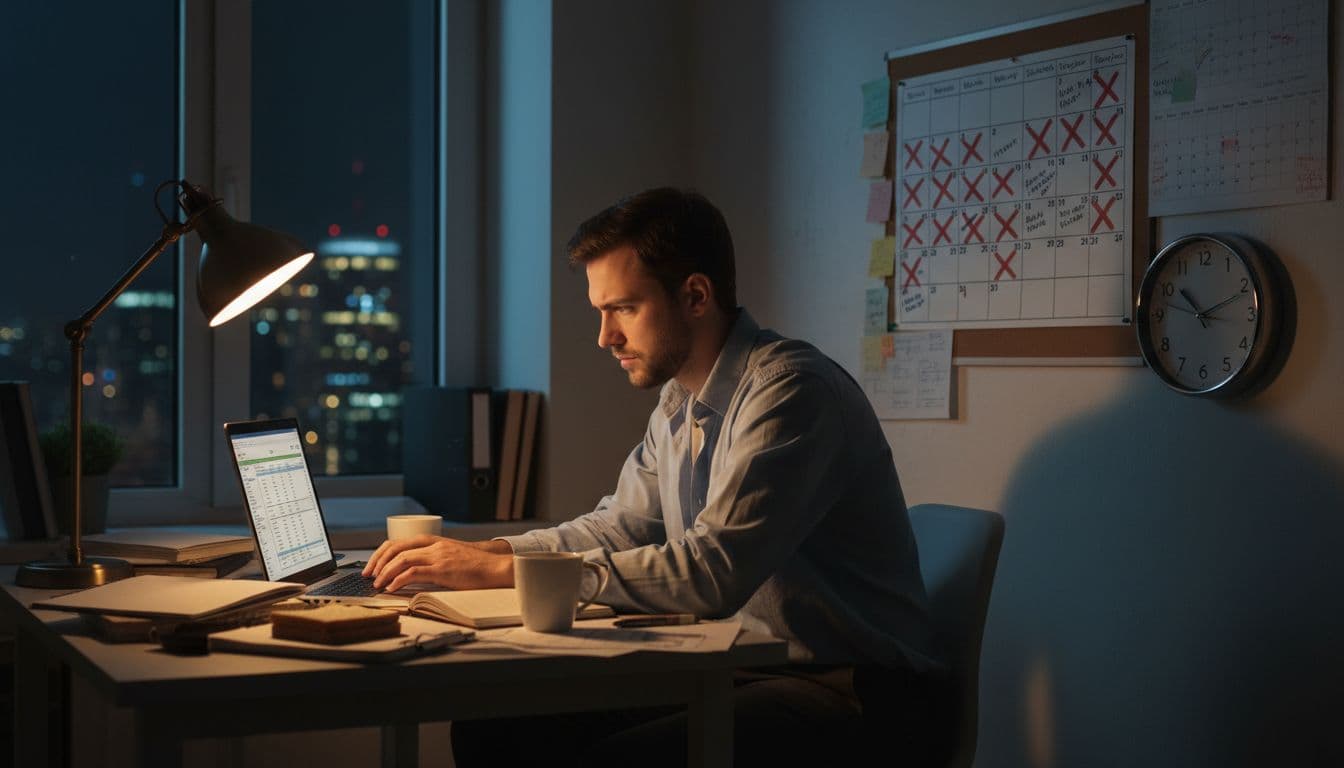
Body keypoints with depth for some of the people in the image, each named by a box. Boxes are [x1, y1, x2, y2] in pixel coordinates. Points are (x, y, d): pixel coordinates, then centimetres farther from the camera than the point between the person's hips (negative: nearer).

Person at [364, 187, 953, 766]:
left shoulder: (793, 391, -20)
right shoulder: (677, 402, 9)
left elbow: (713, 573, -27)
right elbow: (620, 526, 19)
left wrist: (501, 571, -24)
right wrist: (484, 552, 2)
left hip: (846, 688, -8)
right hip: (736, 667, 8)